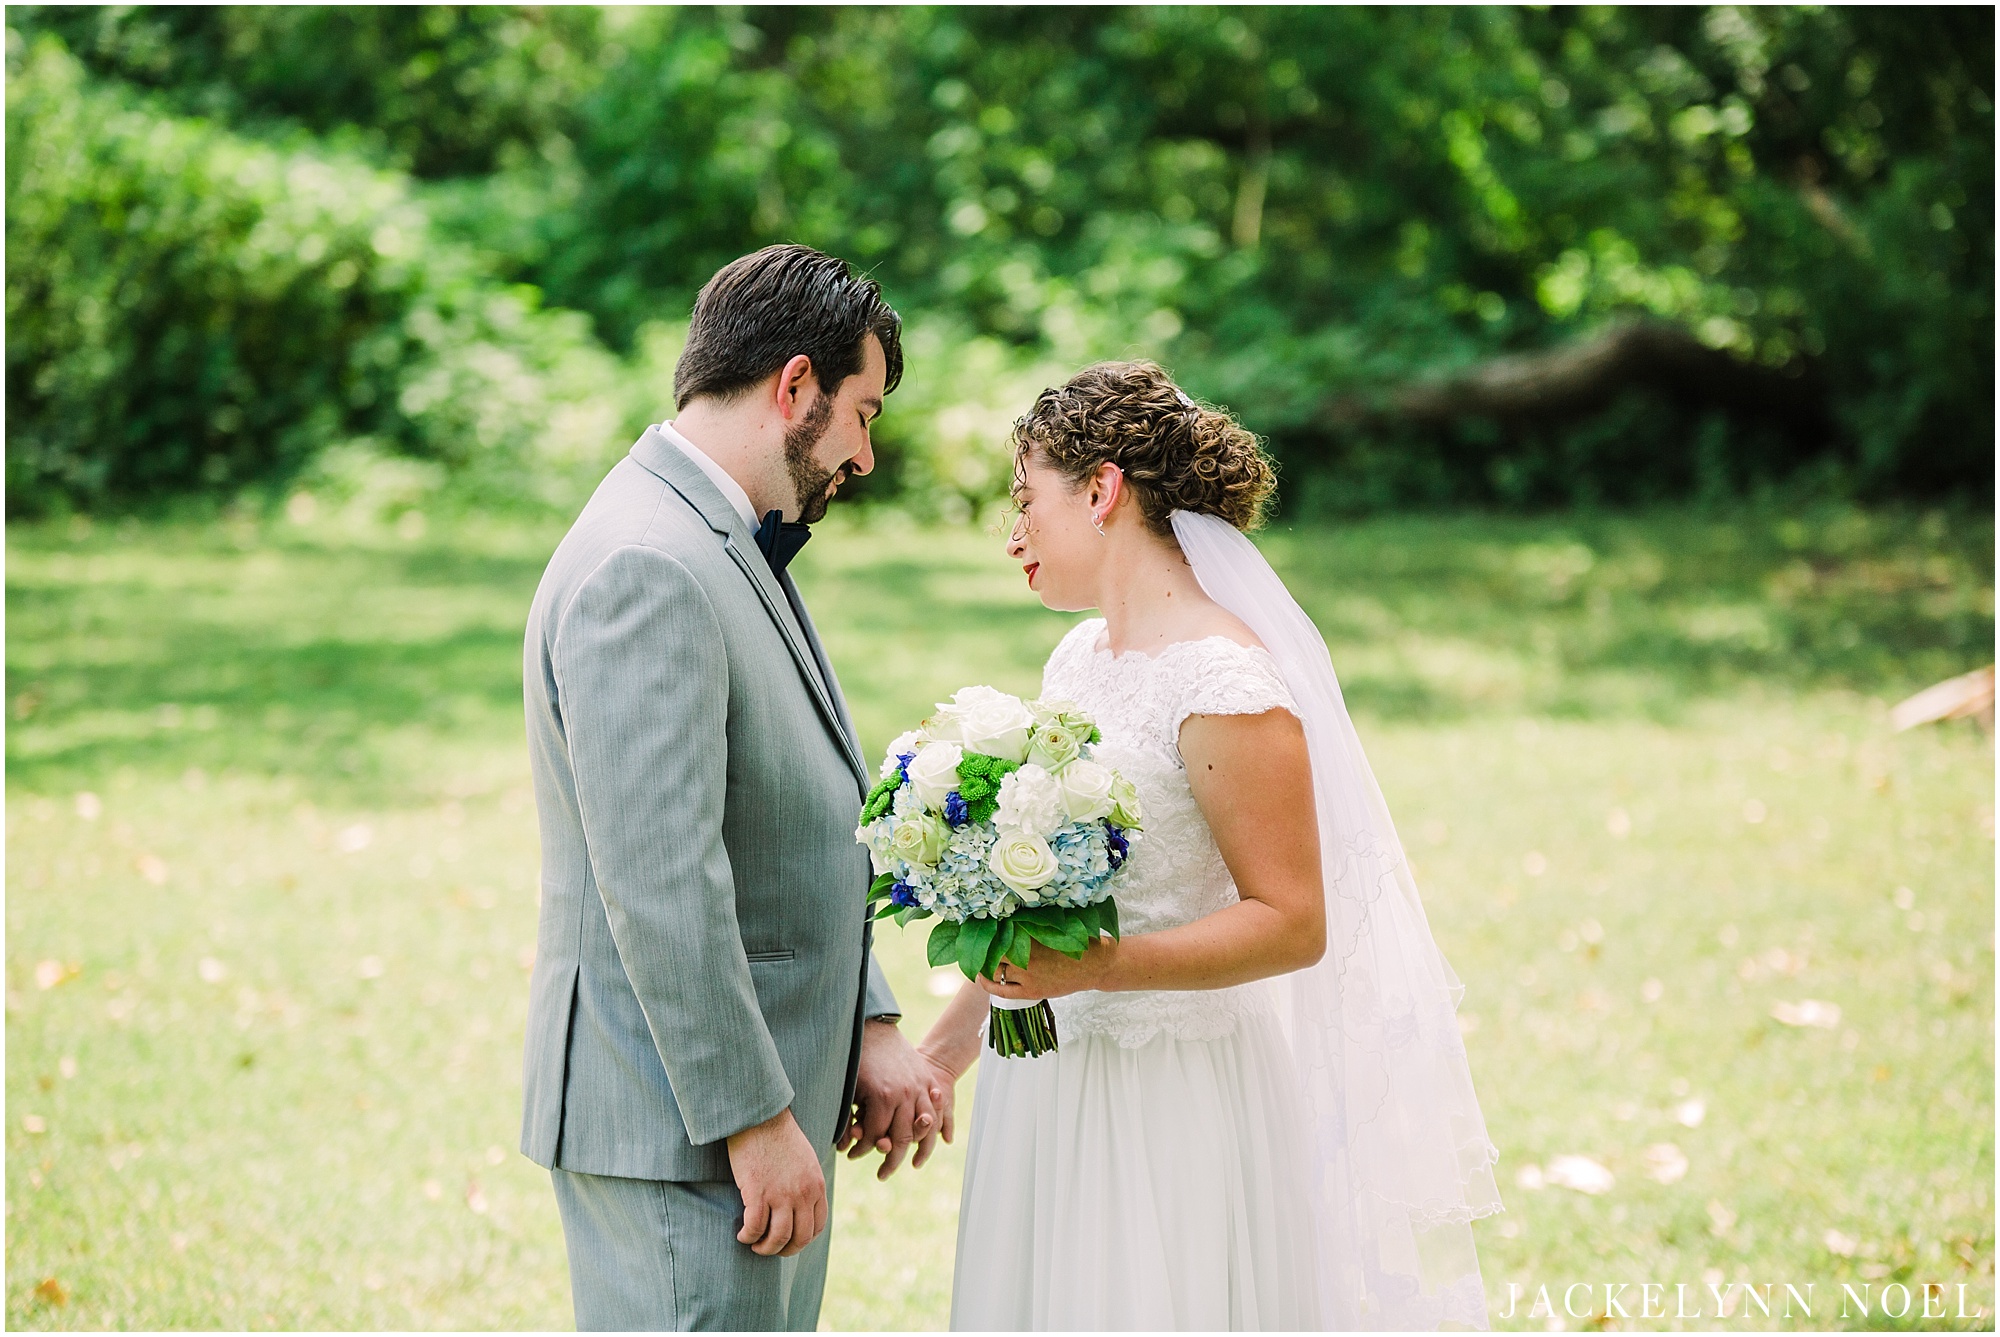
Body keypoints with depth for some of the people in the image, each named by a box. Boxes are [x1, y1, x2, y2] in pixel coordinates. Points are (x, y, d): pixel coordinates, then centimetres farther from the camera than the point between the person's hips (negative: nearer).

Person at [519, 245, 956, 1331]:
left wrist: (867, 1031, 10)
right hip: (680, 1121, -10)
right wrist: (755, 1118, -20)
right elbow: (660, 886, -24)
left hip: (763, 1094, 10)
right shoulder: (648, 569, -19)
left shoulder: (726, 548, 15)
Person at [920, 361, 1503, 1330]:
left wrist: (1097, 968, -27)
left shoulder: (1224, 685, -17)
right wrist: (958, 1025, 24)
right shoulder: (1079, 659, 9)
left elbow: (1292, 923, -19)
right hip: (1046, 1090, 8)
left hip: (1175, 1101, -8)